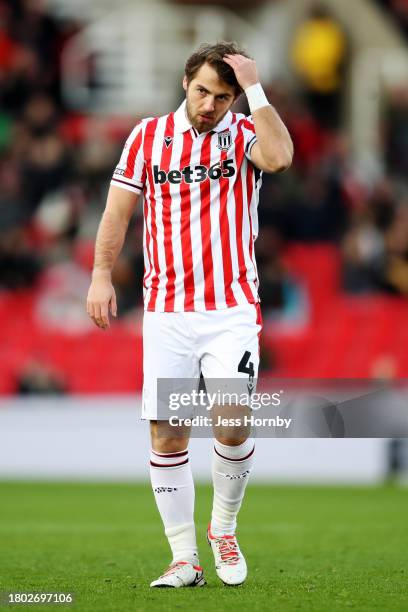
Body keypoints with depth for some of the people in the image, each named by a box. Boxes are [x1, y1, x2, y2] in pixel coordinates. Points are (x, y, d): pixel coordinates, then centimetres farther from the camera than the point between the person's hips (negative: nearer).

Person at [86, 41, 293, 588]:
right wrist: (101, 274, 2)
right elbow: (119, 209, 11)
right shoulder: (148, 135, 7)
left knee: (233, 421, -16)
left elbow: (279, 156, -22)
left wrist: (255, 88, -16)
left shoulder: (245, 134, 1)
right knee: (166, 434, -2)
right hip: (166, 311, 2)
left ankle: (224, 528, 10)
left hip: (231, 310, -2)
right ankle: (184, 557, 8)